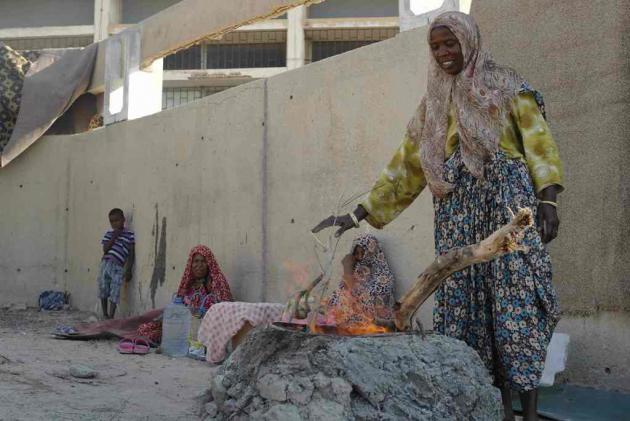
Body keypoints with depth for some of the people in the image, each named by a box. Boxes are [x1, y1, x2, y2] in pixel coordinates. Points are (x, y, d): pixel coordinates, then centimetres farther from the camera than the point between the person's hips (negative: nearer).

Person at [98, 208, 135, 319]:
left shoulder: (129, 234, 5)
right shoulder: (109, 234, 13)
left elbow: (131, 253, 3)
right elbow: (105, 249, 0)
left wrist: (129, 270, -2)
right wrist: (114, 237, -6)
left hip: (118, 267, -3)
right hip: (106, 264, 3)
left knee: (114, 294, -5)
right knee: (103, 291, 6)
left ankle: (111, 317, 1)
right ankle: (105, 315, 20)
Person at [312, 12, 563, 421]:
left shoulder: (506, 87, 9)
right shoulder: (434, 105, 21)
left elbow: (539, 144, 0)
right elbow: (406, 167, 18)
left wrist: (548, 200, -15)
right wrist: (359, 214, 12)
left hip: (507, 202, -4)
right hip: (458, 213, 5)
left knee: (514, 296, -12)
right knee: (467, 301, -2)